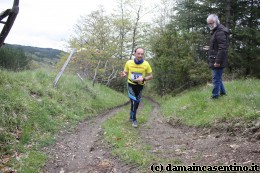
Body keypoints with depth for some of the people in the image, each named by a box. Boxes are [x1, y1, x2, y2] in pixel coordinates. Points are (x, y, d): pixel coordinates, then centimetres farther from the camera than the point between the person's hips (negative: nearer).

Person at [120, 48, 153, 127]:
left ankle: (131, 116, 40)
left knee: (137, 102, 15)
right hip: (131, 84, -1)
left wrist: (143, 79, -27)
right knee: (133, 101, -15)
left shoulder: (146, 64, -18)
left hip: (140, 86, 2)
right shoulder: (129, 63, -15)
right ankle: (134, 119, 1)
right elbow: (125, 72, 0)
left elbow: (150, 76, -8)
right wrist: (123, 74, -24)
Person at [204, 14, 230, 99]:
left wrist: (218, 61, -26)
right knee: (218, 78, 21)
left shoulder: (220, 32, -18)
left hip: (218, 61, -11)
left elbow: (222, 48, -25)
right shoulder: (216, 31, 16)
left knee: (216, 79, -4)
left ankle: (215, 96, 3)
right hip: (215, 60, 11)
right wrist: (210, 48, 17)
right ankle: (222, 92, 33)